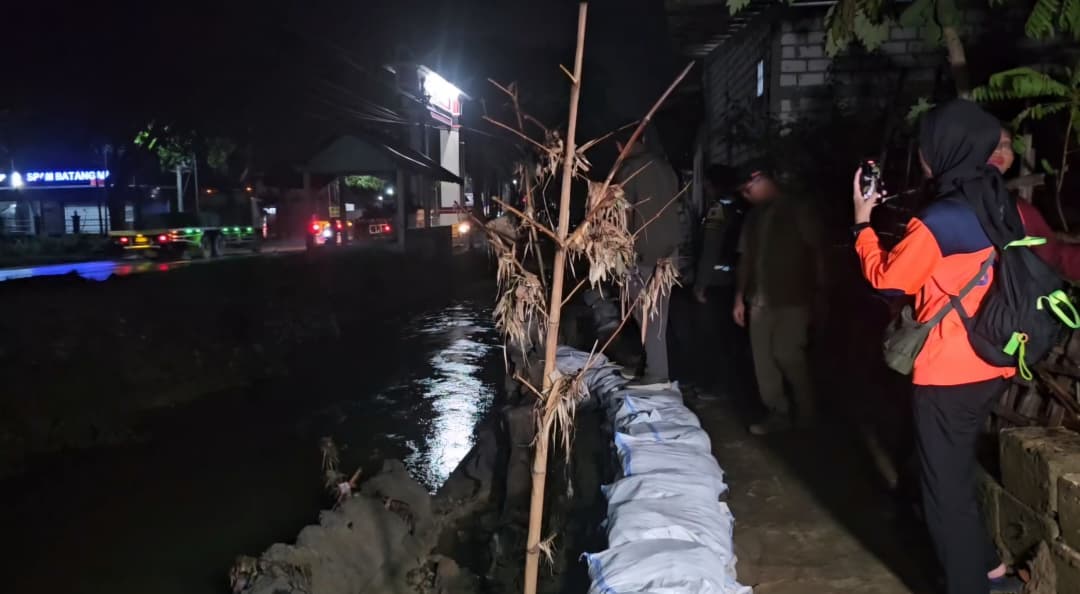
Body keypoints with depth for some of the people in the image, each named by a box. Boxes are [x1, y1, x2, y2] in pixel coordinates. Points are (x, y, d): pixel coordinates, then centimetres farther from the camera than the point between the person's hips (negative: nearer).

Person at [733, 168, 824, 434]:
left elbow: (816, 252, -4)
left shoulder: (796, 211, -2)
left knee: (786, 354, -10)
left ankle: (804, 410, 11)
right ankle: (778, 414, 15)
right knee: (764, 359, 4)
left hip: (792, 299, -6)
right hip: (760, 300, 6)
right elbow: (745, 260, 16)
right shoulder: (753, 217, 14)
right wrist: (739, 298, 12)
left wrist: (817, 293, -9)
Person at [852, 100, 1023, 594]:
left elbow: (888, 279, -11)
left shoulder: (940, 218, -21)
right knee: (956, 471, 24)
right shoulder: (1002, 205, 4)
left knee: (946, 485, 6)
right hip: (992, 366, 8)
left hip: (949, 372, -8)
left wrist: (862, 222, -1)